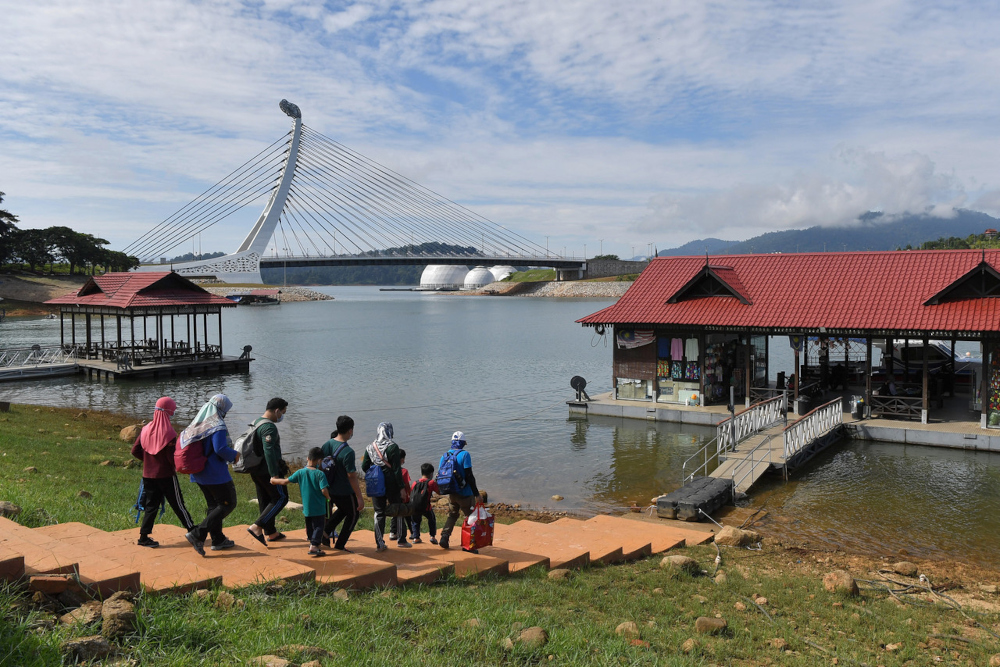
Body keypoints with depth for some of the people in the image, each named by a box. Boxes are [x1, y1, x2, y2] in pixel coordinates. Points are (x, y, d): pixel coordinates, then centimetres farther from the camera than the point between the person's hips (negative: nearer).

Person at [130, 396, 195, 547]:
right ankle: (192, 531, 13)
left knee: (151, 505, 13)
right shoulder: (169, 433, -17)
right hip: (166, 475, -5)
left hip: (148, 475, 5)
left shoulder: (146, 429, 0)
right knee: (178, 505, 4)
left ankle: (144, 536, 10)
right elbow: (172, 458, -18)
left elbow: (135, 451, 5)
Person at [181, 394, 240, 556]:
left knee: (213, 505, 19)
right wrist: (234, 455, -9)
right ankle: (198, 534, -9)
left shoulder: (197, 424, 7)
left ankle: (218, 540, 25)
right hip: (215, 473, -9)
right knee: (228, 504, 0)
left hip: (199, 473, 9)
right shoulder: (218, 426, -18)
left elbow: (184, 439, 12)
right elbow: (221, 448, -27)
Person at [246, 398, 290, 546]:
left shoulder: (255, 422, 12)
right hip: (267, 470, -10)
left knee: (265, 501, 15)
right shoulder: (269, 427, -19)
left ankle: (271, 533, 24)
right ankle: (256, 527, -9)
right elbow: (269, 451, -27)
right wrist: (274, 475, -26)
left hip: (255, 470, 10)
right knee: (281, 498, -2)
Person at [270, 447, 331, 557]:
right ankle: (314, 546, -13)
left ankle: (312, 542, 41)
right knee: (318, 527, 0)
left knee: (309, 526, 24)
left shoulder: (300, 472, -4)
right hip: (319, 507, -5)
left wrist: (274, 480, 19)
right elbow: (324, 490, -22)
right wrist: (328, 497, 0)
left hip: (306, 506, 5)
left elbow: (286, 482, 1)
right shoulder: (320, 474, -17)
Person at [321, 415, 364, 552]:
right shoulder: (348, 452, -26)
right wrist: (359, 497, -16)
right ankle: (340, 545, 20)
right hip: (345, 491, -7)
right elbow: (352, 477, -23)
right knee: (353, 514, 17)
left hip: (330, 488, 7)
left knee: (342, 510, 30)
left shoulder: (326, 444, -3)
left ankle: (325, 533, 17)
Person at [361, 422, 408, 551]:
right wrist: (401, 487, -9)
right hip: (391, 485, -4)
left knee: (379, 513, 10)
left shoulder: (370, 447, 2)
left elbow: (364, 467, 5)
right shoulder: (392, 447, -12)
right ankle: (401, 539, 17)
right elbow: (397, 469, -13)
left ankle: (379, 543, 9)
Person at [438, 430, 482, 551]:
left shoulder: (445, 455, 4)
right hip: (465, 494, -6)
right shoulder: (464, 454, -14)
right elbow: (469, 476, -18)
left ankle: (444, 538, 12)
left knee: (452, 515, 22)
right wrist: (477, 494, -14)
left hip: (451, 493, 6)